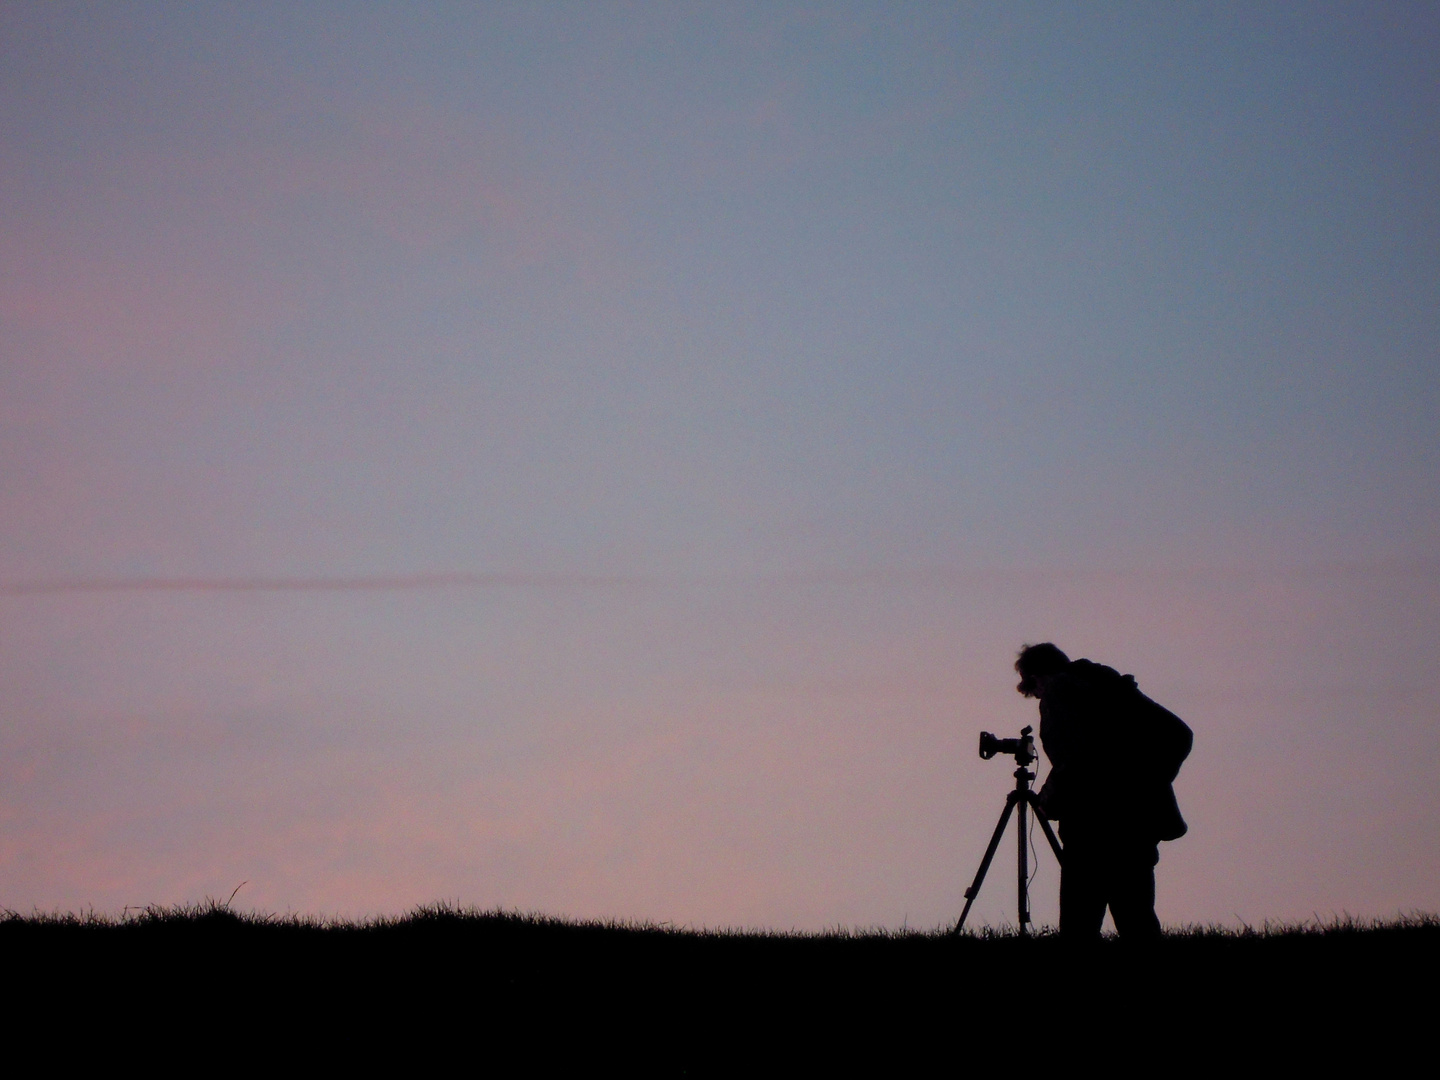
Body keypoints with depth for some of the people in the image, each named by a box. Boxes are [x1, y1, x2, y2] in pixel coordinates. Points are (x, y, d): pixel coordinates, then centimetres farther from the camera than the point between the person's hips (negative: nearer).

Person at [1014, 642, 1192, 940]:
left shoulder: (1058, 689, -3)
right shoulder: (1114, 685, 19)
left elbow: (1077, 751, -20)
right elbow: (1178, 734, 15)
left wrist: (1050, 799, -6)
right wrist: (1149, 780, 18)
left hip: (1096, 824, -8)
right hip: (1142, 821, 8)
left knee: (1079, 927, -7)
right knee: (1137, 922, 12)